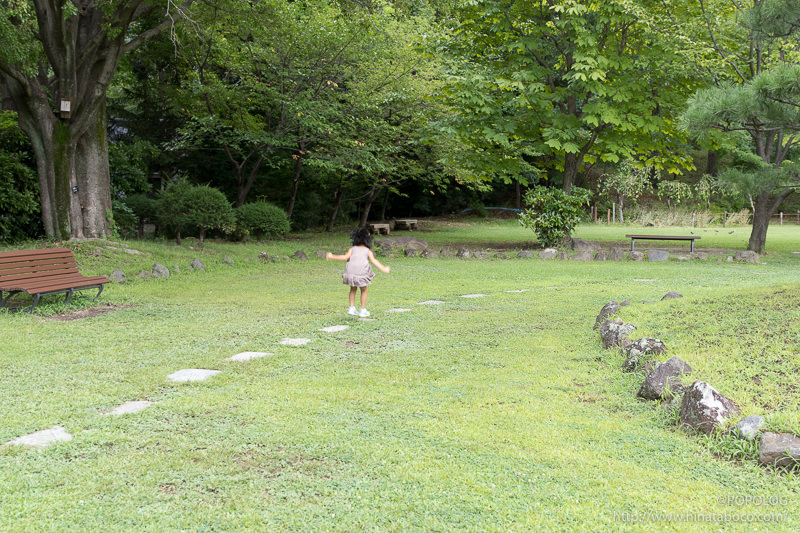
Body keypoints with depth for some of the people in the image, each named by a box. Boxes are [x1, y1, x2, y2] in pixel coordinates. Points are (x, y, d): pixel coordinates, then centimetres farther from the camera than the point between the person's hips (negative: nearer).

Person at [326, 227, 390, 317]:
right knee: (364, 290, 19)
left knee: (353, 289, 26)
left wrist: (332, 257, 14)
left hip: (350, 272, 2)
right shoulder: (368, 251, 15)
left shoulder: (352, 249, 19)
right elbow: (373, 260, 1)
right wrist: (383, 269, -3)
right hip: (362, 272, -2)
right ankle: (363, 311, 20)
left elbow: (345, 257, 6)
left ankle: (351, 308, 22)